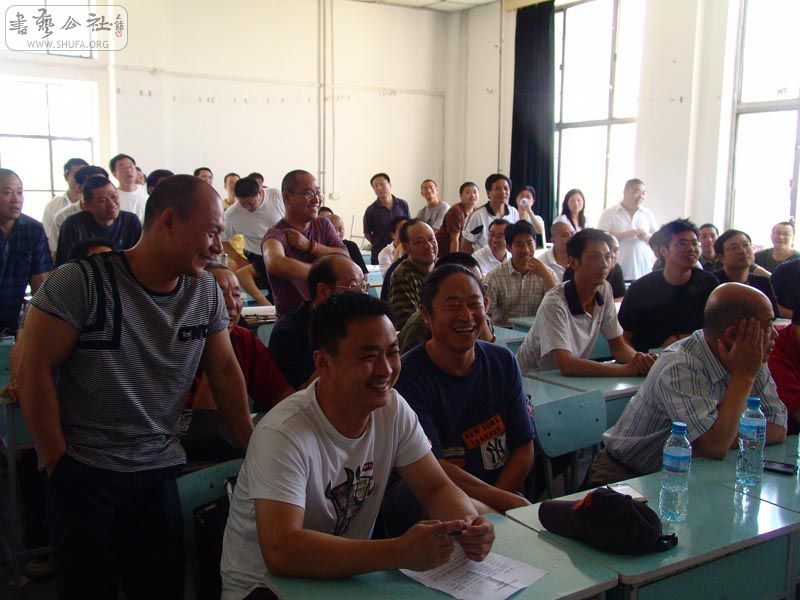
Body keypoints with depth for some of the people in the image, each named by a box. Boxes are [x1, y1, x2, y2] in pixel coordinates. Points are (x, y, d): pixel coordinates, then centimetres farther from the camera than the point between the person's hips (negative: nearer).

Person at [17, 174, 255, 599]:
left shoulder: (206, 292, 2)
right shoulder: (80, 282, -14)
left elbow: (224, 371, 7)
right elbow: (36, 371, -11)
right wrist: (58, 462, -9)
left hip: (160, 472, 4)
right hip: (85, 475, -4)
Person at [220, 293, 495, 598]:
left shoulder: (393, 409, -6)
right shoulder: (284, 434, -25)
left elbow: (437, 488, -2)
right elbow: (280, 552, -33)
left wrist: (468, 526, -24)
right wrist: (401, 553, -39)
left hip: (347, 573, 6)